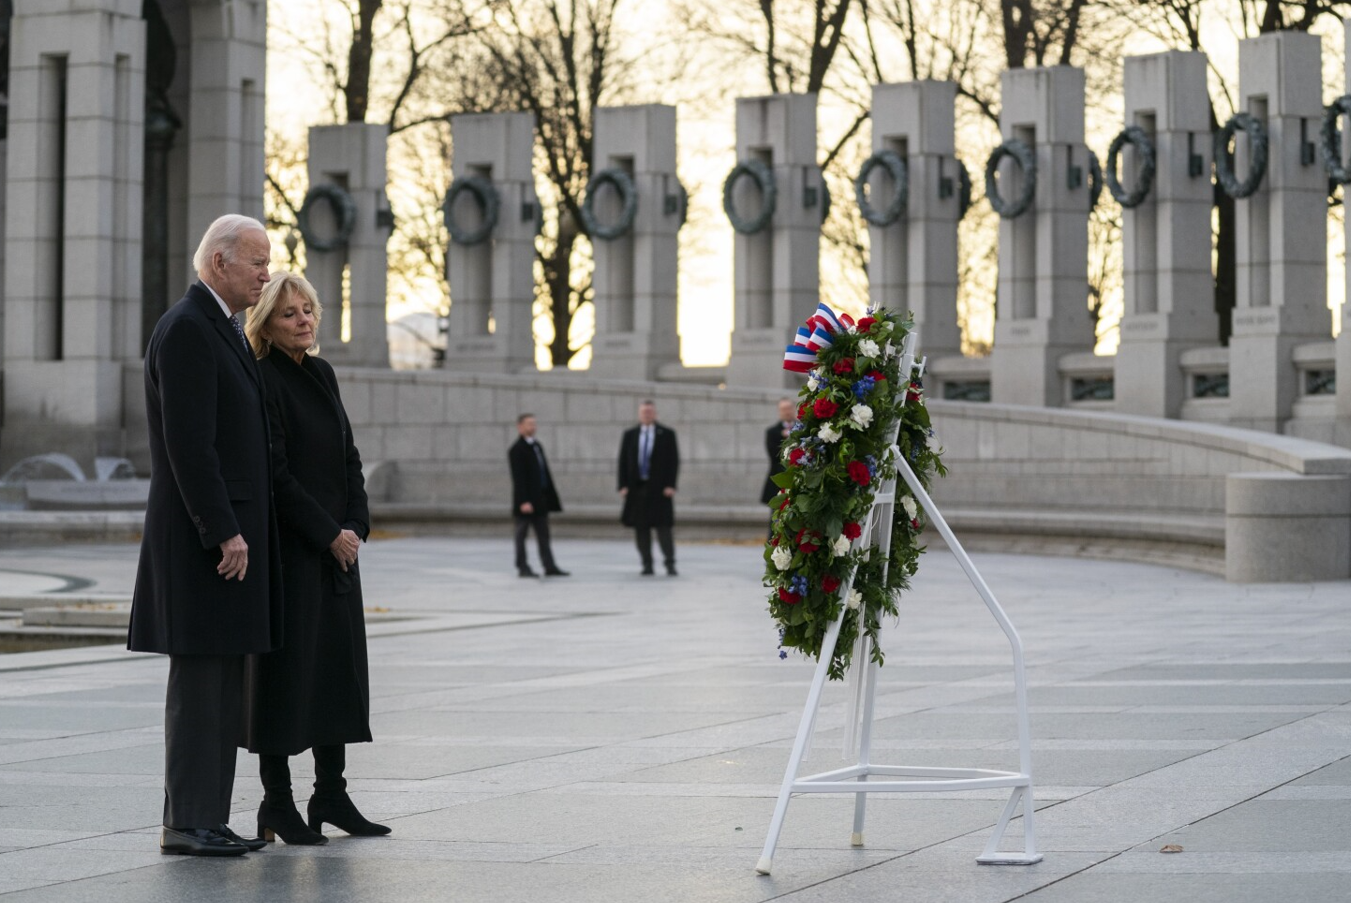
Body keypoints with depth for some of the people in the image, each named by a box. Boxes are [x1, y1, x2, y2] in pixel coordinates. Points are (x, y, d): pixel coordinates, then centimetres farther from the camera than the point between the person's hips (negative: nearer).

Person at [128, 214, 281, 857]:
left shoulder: (221, 331, 19)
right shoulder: (185, 329, -13)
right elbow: (187, 442, -20)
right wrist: (225, 533, -22)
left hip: (230, 531, 10)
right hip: (203, 536, -10)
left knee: (220, 682, 10)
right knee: (200, 677, -8)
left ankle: (206, 819, 13)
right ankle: (187, 822, -4)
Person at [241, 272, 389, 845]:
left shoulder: (321, 373, 13)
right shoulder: (262, 380, -11)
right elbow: (274, 473, -16)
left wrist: (355, 526, 2)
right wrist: (328, 534, -15)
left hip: (337, 545, 8)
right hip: (288, 548, -8)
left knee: (340, 663, 9)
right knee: (285, 666, -3)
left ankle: (331, 794, 18)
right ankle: (277, 804, 4)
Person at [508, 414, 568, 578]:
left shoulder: (537, 446, 14)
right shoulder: (516, 450, -12)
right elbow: (518, 478, -17)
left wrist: (550, 496, 15)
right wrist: (524, 501, -22)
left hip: (540, 499, 8)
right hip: (526, 500, -8)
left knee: (543, 534, 8)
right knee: (521, 534, 1)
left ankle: (549, 566, 9)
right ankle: (522, 568, 6)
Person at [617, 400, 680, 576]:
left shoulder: (667, 434, 4)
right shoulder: (629, 435, 10)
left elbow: (674, 461, 1)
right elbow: (623, 461, 8)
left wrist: (670, 485, -9)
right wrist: (623, 485, -2)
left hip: (659, 488, -2)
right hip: (636, 487, 2)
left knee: (663, 526, -5)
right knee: (640, 527, 2)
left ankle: (670, 563, 2)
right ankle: (647, 564, 7)